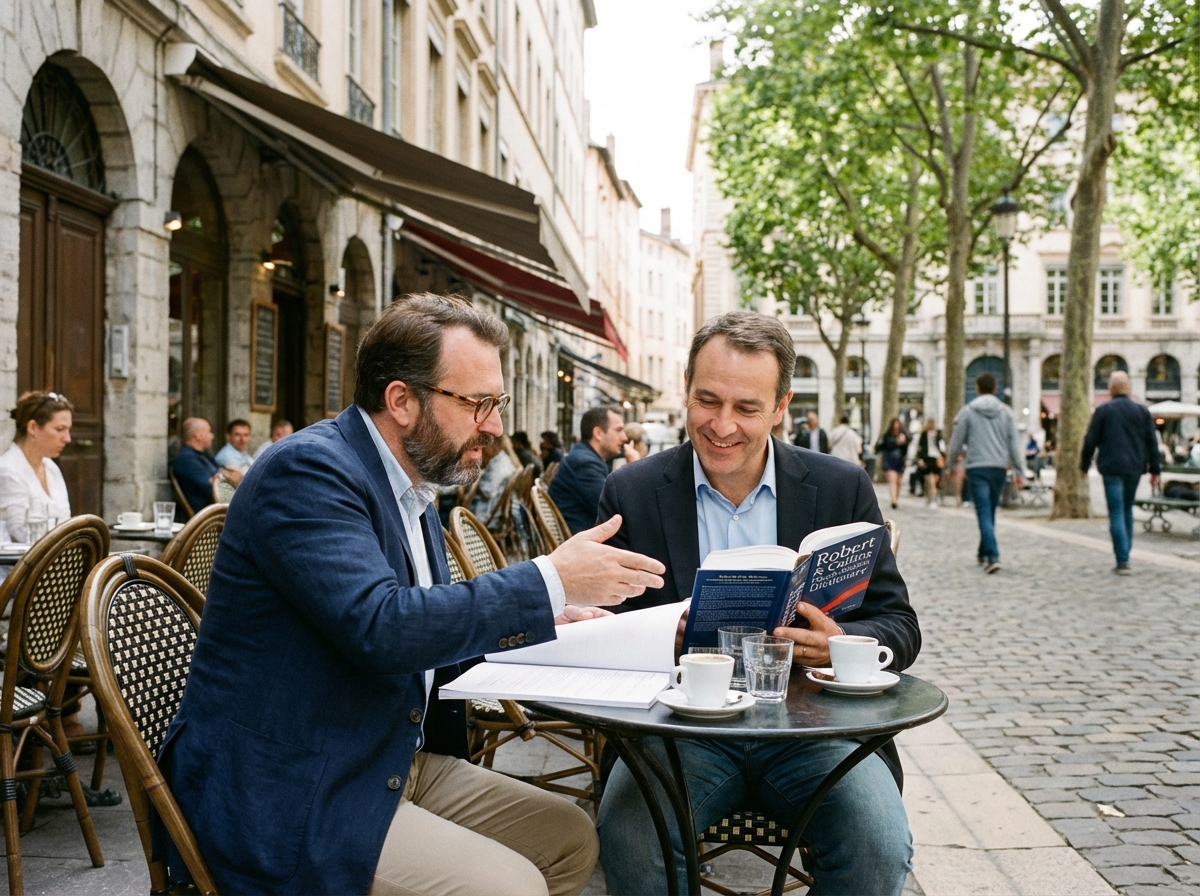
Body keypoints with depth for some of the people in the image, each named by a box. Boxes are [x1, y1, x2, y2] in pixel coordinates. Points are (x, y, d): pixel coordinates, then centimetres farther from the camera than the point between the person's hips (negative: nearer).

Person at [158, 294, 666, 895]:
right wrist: (549, 582, -25)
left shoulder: (410, 487, 9)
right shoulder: (309, 470, -19)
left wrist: (540, 620, 2)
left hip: (395, 765, 9)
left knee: (570, 838, 5)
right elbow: (380, 628, -31)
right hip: (287, 798, -9)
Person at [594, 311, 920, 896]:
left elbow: (899, 627, 4)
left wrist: (838, 645, -20)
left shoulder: (842, 489, 3)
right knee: (626, 840, -29)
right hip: (682, 725, -1)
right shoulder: (631, 493, 1)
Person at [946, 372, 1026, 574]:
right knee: (990, 512, 16)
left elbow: (956, 443, 1)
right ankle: (984, 553, 29)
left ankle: (992, 556, -17)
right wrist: (1019, 471, 4)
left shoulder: (967, 412, -2)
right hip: (999, 468, 3)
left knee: (984, 513, -5)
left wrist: (951, 465, 16)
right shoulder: (1006, 412, 5)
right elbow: (1015, 444, 2)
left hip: (977, 468, -3)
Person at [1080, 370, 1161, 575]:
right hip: (1135, 468, 4)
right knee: (1127, 510, 17)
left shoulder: (1103, 410, -4)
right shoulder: (1142, 411, 6)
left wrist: (1084, 465, 9)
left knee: (1117, 514, -4)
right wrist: (1155, 470, 8)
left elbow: (1091, 441, -3)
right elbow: (1152, 443, 5)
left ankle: (1123, 561, -11)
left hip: (1112, 468, -4)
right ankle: (1124, 556, 20)